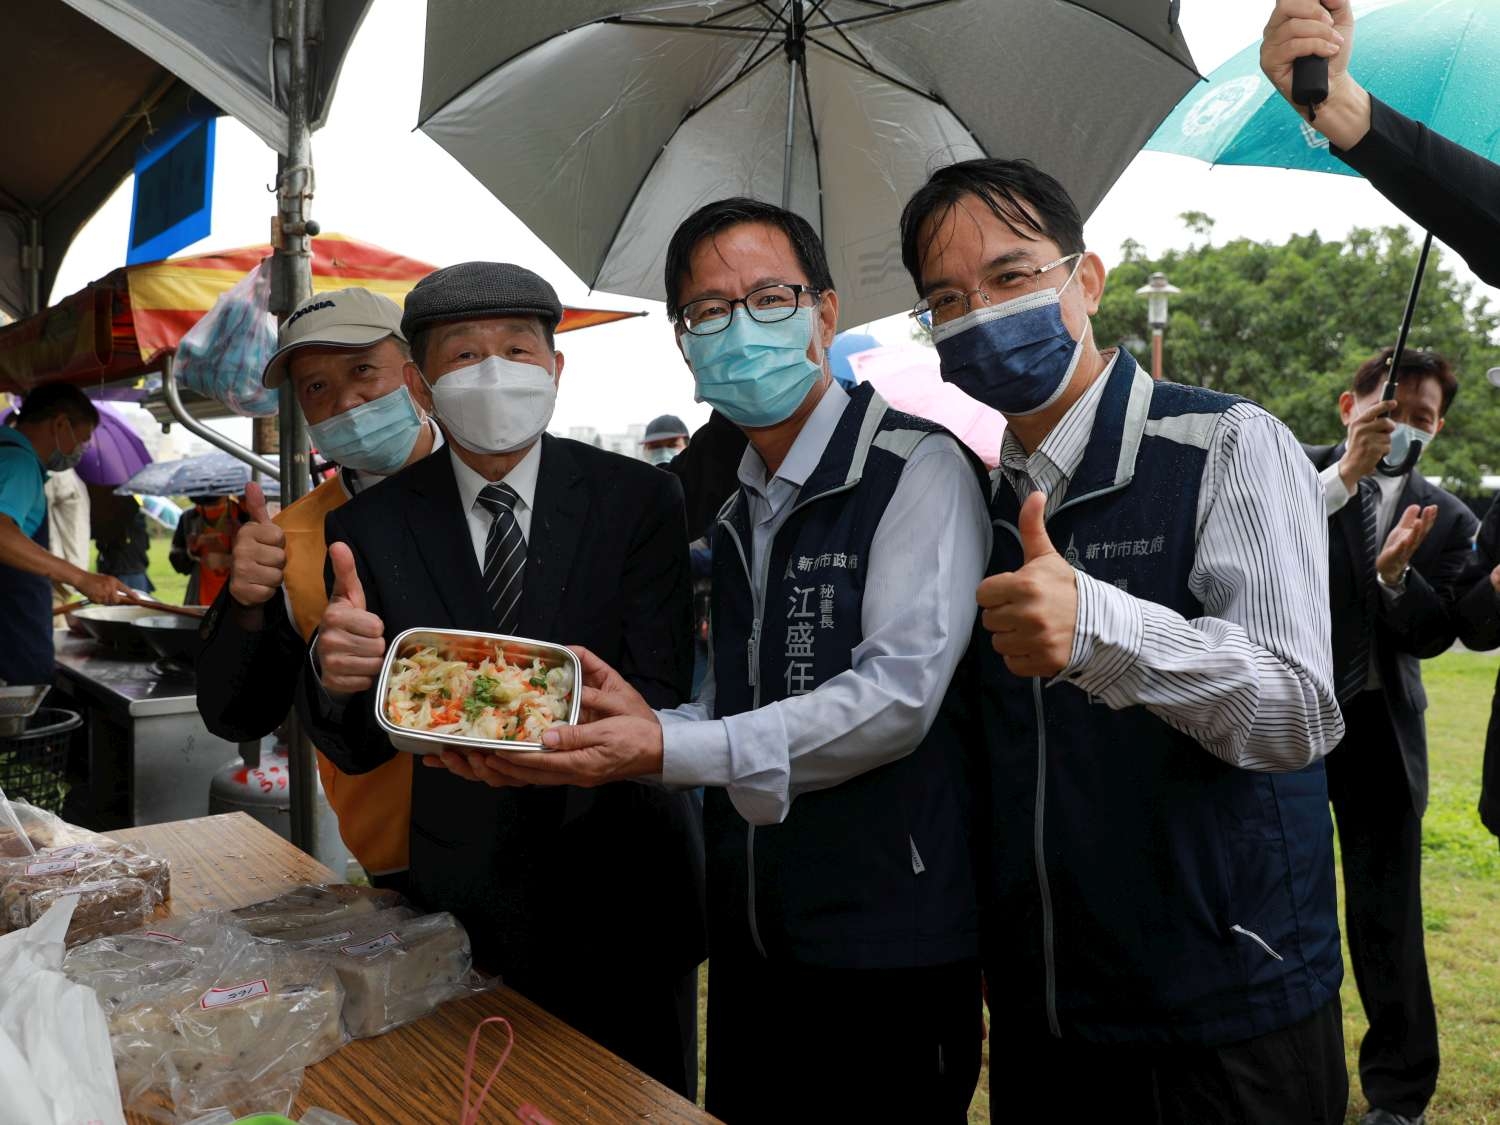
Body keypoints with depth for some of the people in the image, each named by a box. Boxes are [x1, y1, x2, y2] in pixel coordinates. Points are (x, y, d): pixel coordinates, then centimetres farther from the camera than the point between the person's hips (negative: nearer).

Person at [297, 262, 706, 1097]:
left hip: (621, 894, 0)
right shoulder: (373, 525, -4)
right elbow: (358, 748, -4)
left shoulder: (639, 499, -8)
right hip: (463, 899, 1)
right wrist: (336, 677, -27)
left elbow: (659, 698, -13)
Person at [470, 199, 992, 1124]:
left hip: (886, 948, -6)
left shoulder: (916, 468, -13)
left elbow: (899, 696, -21)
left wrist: (668, 751, -23)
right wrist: (651, 726, -10)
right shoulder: (729, 506, 10)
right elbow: (736, 706, 12)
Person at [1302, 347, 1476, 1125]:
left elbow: (1433, 636, -1)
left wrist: (1396, 570, -19)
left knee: (1387, 916, 7)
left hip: (1381, 727, 2)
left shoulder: (1449, 520, 6)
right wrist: (1347, 472, -25)